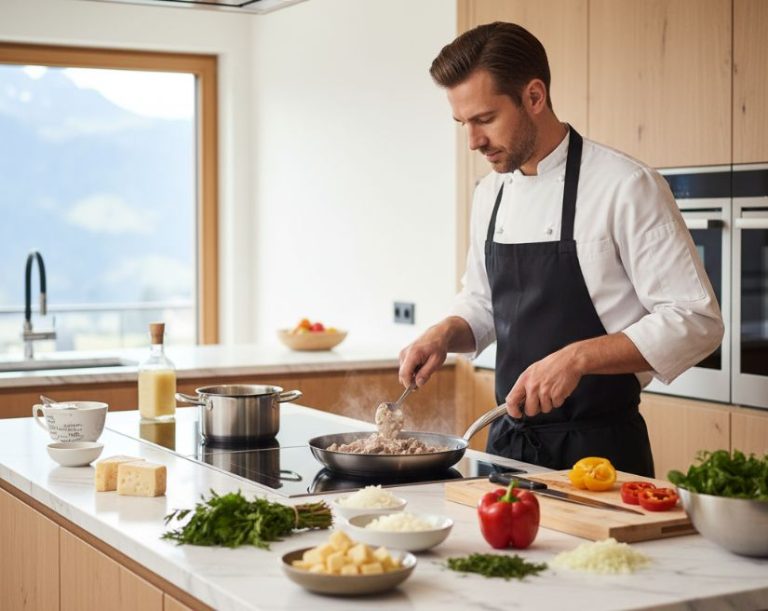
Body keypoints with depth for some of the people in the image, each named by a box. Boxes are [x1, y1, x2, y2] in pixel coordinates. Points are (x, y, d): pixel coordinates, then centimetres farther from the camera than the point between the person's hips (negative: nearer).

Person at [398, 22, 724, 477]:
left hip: (598, 451, -6)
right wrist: (446, 334, -2)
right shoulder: (490, 194, 7)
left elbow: (695, 323, -17)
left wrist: (577, 358, -26)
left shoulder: (627, 187, -15)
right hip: (509, 440, 6)